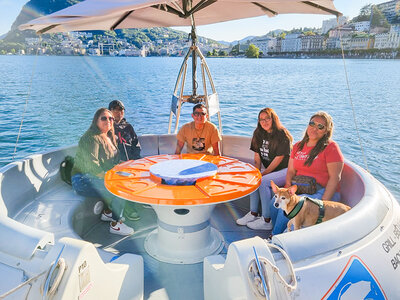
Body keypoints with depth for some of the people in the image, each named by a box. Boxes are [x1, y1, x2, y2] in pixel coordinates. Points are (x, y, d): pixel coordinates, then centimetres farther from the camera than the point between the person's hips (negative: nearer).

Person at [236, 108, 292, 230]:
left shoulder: (282, 135, -15)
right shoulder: (259, 134, 7)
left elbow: (278, 159, -17)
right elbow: (257, 157, 6)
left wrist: (263, 174, -15)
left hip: (285, 170, -7)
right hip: (270, 170, 7)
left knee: (263, 181, -26)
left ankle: (266, 221, -19)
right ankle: (253, 214, -6)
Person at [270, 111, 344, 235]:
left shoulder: (331, 147, -5)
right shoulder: (298, 146, 13)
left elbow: (335, 178, -11)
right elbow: (291, 171, 13)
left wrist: (323, 203, -19)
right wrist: (288, 189, -6)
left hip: (321, 191, -5)